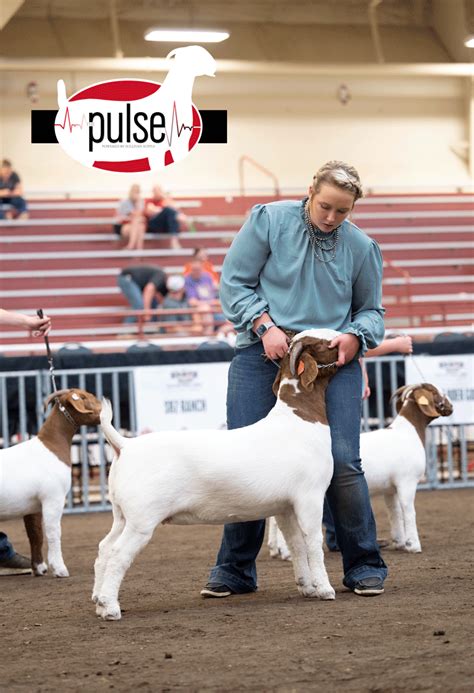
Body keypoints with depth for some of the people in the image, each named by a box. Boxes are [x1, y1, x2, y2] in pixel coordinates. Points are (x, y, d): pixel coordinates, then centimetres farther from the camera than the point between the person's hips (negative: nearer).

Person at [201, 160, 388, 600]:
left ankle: (364, 567, 5)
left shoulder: (360, 246, 6)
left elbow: (371, 310, 15)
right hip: (264, 354, -1)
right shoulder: (268, 220, -1)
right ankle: (234, 570, 10)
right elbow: (234, 282, 0)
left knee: (342, 462, -9)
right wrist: (266, 325, -13)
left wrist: (355, 336, -7)